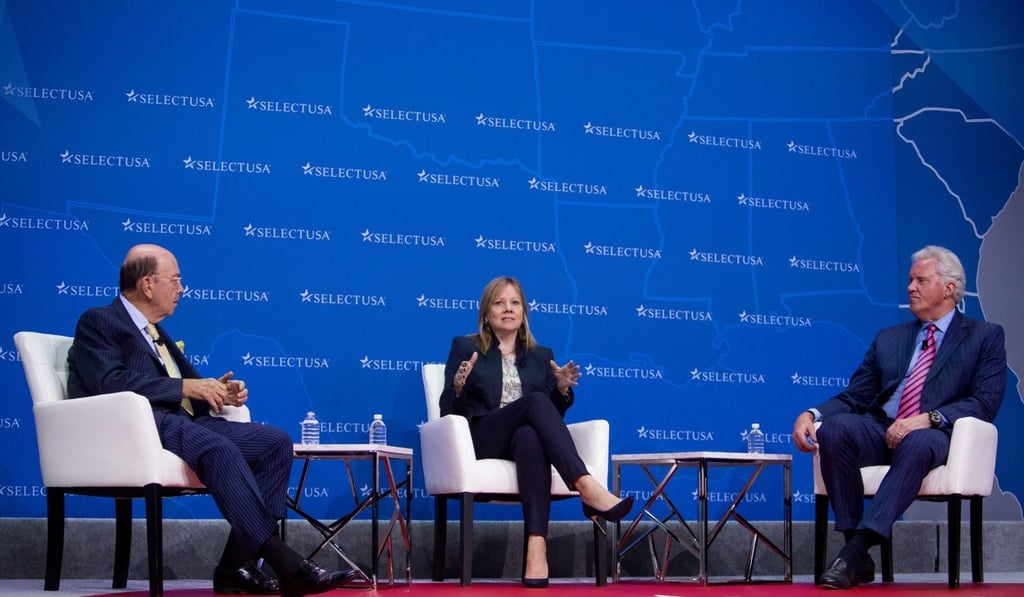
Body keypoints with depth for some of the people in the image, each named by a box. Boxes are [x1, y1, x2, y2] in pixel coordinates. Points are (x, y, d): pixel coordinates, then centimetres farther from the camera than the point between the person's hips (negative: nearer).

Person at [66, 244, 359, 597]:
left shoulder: (155, 332, 29)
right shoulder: (98, 322, 3)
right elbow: (111, 382, -15)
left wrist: (216, 391, 3)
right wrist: (186, 387, -16)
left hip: (178, 422, 9)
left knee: (276, 442, -9)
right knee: (219, 449, -35)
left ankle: (236, 567, -17)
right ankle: (287, 566, -41)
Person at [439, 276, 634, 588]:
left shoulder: (541, 355, 23)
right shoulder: (465, 348, 16)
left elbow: (553, 414, 17)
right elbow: (448, 411, 8)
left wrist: (562, 388, -4)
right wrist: (458, 386, -14)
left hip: (527, 437, 2)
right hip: (482, 439, -2)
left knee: (530, 437, -40)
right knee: (535, 401, -34)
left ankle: (537, 547, -57)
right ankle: (588, 488, -51)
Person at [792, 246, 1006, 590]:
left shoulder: (985, 337, 12)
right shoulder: (888, 339, 24)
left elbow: (985, 402, -3)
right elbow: (853, 397, 18)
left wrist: (929, 418, -19)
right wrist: (812, 414, -4)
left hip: (934, 436, -4)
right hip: (880, 432, 4)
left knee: (917, 442, -40)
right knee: (835, 426, -29)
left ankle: (858, 547, -44)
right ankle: (855, 550, -29)